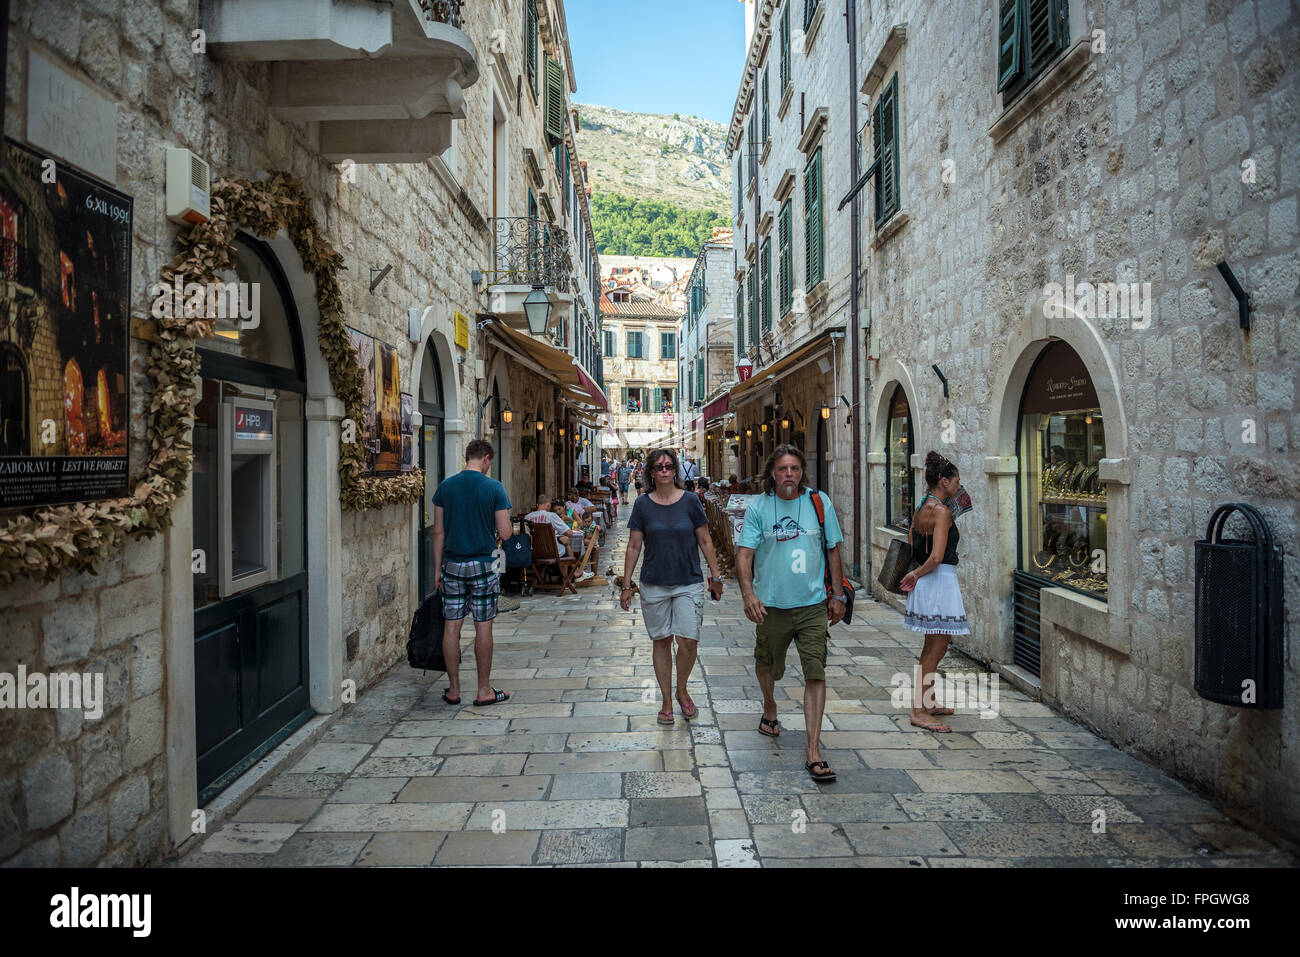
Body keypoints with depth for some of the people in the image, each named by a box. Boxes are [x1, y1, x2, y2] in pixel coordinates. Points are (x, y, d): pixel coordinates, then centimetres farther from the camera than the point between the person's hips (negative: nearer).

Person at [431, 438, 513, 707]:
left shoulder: (445, 487, 1)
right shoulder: (494, 488, -8)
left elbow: (438, 532, 4)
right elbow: (505, 533, -10)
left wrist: (437, 568, 11)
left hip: (452, 564, 3)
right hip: (484, 564, -3)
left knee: (451, 626, 8)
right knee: (483, 627, 5)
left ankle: (453, 689, 16)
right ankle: (484, 690, 12)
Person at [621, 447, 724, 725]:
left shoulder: (690, 501, -1)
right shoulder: (643, 504, 1)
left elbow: (705, 541, 5)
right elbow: (633, 546, 4)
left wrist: (715, 577, 5)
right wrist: (626, 585, 4)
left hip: (689, 583, -1)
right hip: (654, 585, 1)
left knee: (688, 640, -8)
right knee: (661, 641, 8)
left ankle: (682, 691, 20)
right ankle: (666, 701, 23)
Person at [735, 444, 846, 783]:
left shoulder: (819, 502, 0)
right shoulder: (758, 507, -5)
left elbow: (833, 549, 8)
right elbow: (744, 554, -11)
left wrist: (837, 595, 8)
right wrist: (748, 593, -27)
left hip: (812, 605, 0)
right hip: (771, 605, 0)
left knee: (815, 675, -6)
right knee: (767, 665, 18)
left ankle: (814, 753, 0)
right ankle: (769, 708, 51)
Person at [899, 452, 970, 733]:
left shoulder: (920, 510, 10)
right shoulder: (941, 511, -17)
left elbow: (911, 548, 14)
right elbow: (936, 557, -24)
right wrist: (918, 575, -10)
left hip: (925, 582, 9)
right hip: (941, 581, -9)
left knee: (932, 648, 18)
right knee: (936, 650, -3)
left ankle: (929, 704, 29)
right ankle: (919, 712, 2)